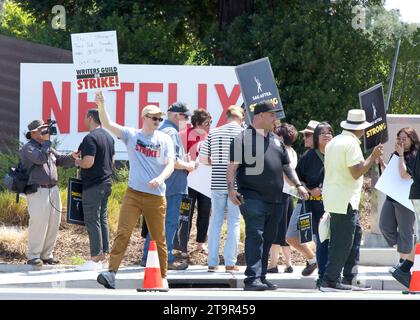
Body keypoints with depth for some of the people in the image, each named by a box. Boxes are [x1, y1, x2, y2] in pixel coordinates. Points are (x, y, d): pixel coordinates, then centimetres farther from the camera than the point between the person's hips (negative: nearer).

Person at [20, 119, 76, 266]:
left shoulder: (48, 148, 21)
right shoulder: (28, 148, -4)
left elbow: (62, 160, 19)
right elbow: (41, 158, -20)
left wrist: (72, 157, 0)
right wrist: (46, 141, -13)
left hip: (53, 190, 8)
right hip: (37, 191, -8)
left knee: (53, 223, 6)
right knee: (38, 223, -12)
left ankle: (47, 255, 14)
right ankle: (33, 256, -7)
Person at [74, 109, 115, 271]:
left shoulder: (90, 138, -17)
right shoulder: (108, 136, 13)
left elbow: (88, 162, -24)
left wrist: (78, 162, -6)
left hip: (93, 185, -9)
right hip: (106, 182, 9)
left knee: (92, 220, -6)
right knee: (102, 219, 13)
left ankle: (95, 259, -8)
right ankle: (103, 255, 15)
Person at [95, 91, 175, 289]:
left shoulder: (165, 140, 6)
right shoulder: (131, 135, 5)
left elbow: (170, 164, -2)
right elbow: (107, 124, -5)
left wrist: (161, 178, -24)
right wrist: (101, 106, -24)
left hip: (156, 196, 1)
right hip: (133, 193, -1)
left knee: (159, 239, 7)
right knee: (123, 233, -12)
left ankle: (163, 278, 18)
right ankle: (111, 273, -17)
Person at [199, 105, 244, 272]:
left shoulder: (213, 133, 4)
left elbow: (203, 159, 5)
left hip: (217, 183, 3)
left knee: (216, 221, 9)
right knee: (234, 221, 4)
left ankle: (212, 262, 9)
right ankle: (230, 262, 1)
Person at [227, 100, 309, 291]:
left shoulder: (276, 141, 20)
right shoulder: (244, 138, -1)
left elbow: (286, 166, 26)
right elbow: (232, 166, -6)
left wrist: (298, 184, 14)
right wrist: (231, 189, -17)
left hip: (274, 200, 7)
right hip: (253, 198, -7)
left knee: (268, 239, 9)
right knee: (255, 237, -13)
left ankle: (261, 277, 15)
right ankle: (253, 278, -17)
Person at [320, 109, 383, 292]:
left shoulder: (334, 142, 14)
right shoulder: (351, 143, -16)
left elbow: (328, 168, 21)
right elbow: (356, 172, -20)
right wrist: (373, 156, -12)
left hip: (333, 198, 10)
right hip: (345, 200, -10)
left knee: (355, 234, 14)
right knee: (342, 241, -5)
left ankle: (350, 279, 14)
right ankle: (330, 281, -3)